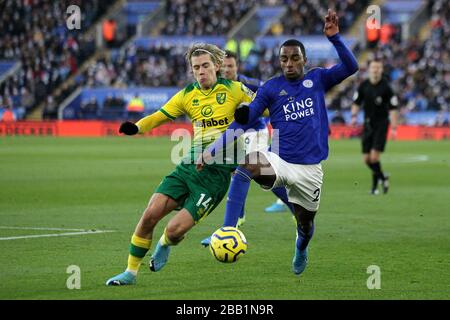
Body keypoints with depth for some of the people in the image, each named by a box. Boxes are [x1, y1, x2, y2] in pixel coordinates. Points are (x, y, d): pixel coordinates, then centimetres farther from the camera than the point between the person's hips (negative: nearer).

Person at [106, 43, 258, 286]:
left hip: (217, 173, -4)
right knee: (151, 213, -12)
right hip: (190, 166, 4)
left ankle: (164, 245, 27)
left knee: (175, 230, -13)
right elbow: (158, 117, 9)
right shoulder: (188, 95, 7)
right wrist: (135, 127, -8)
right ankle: (131, 272, 5)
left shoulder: (234, 90, -4)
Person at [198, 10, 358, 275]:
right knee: (246, 165, -36)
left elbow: (351, 67, -8)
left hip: (310, 168, 1)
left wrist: (334, 37, -20)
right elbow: (242, 123, -1)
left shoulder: (317, 79, 5)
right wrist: (212, 151, -9)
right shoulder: (270, 88, 2)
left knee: (305, 222, 16)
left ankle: (301, 249, 52)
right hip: (279, 161, -1)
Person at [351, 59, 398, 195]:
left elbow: (393, 108, -8)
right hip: (368, 124, 4)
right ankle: (382, 178, 27)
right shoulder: (364, 85, 2)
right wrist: (354, 116, -5)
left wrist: (393, 128, -13)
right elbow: (356, 103, 13)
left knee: (374, 157, -15)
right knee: (366, 159, 3)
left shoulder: (386, 87, -10)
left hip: (381, 124, -4)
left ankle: (375, 184, 4)